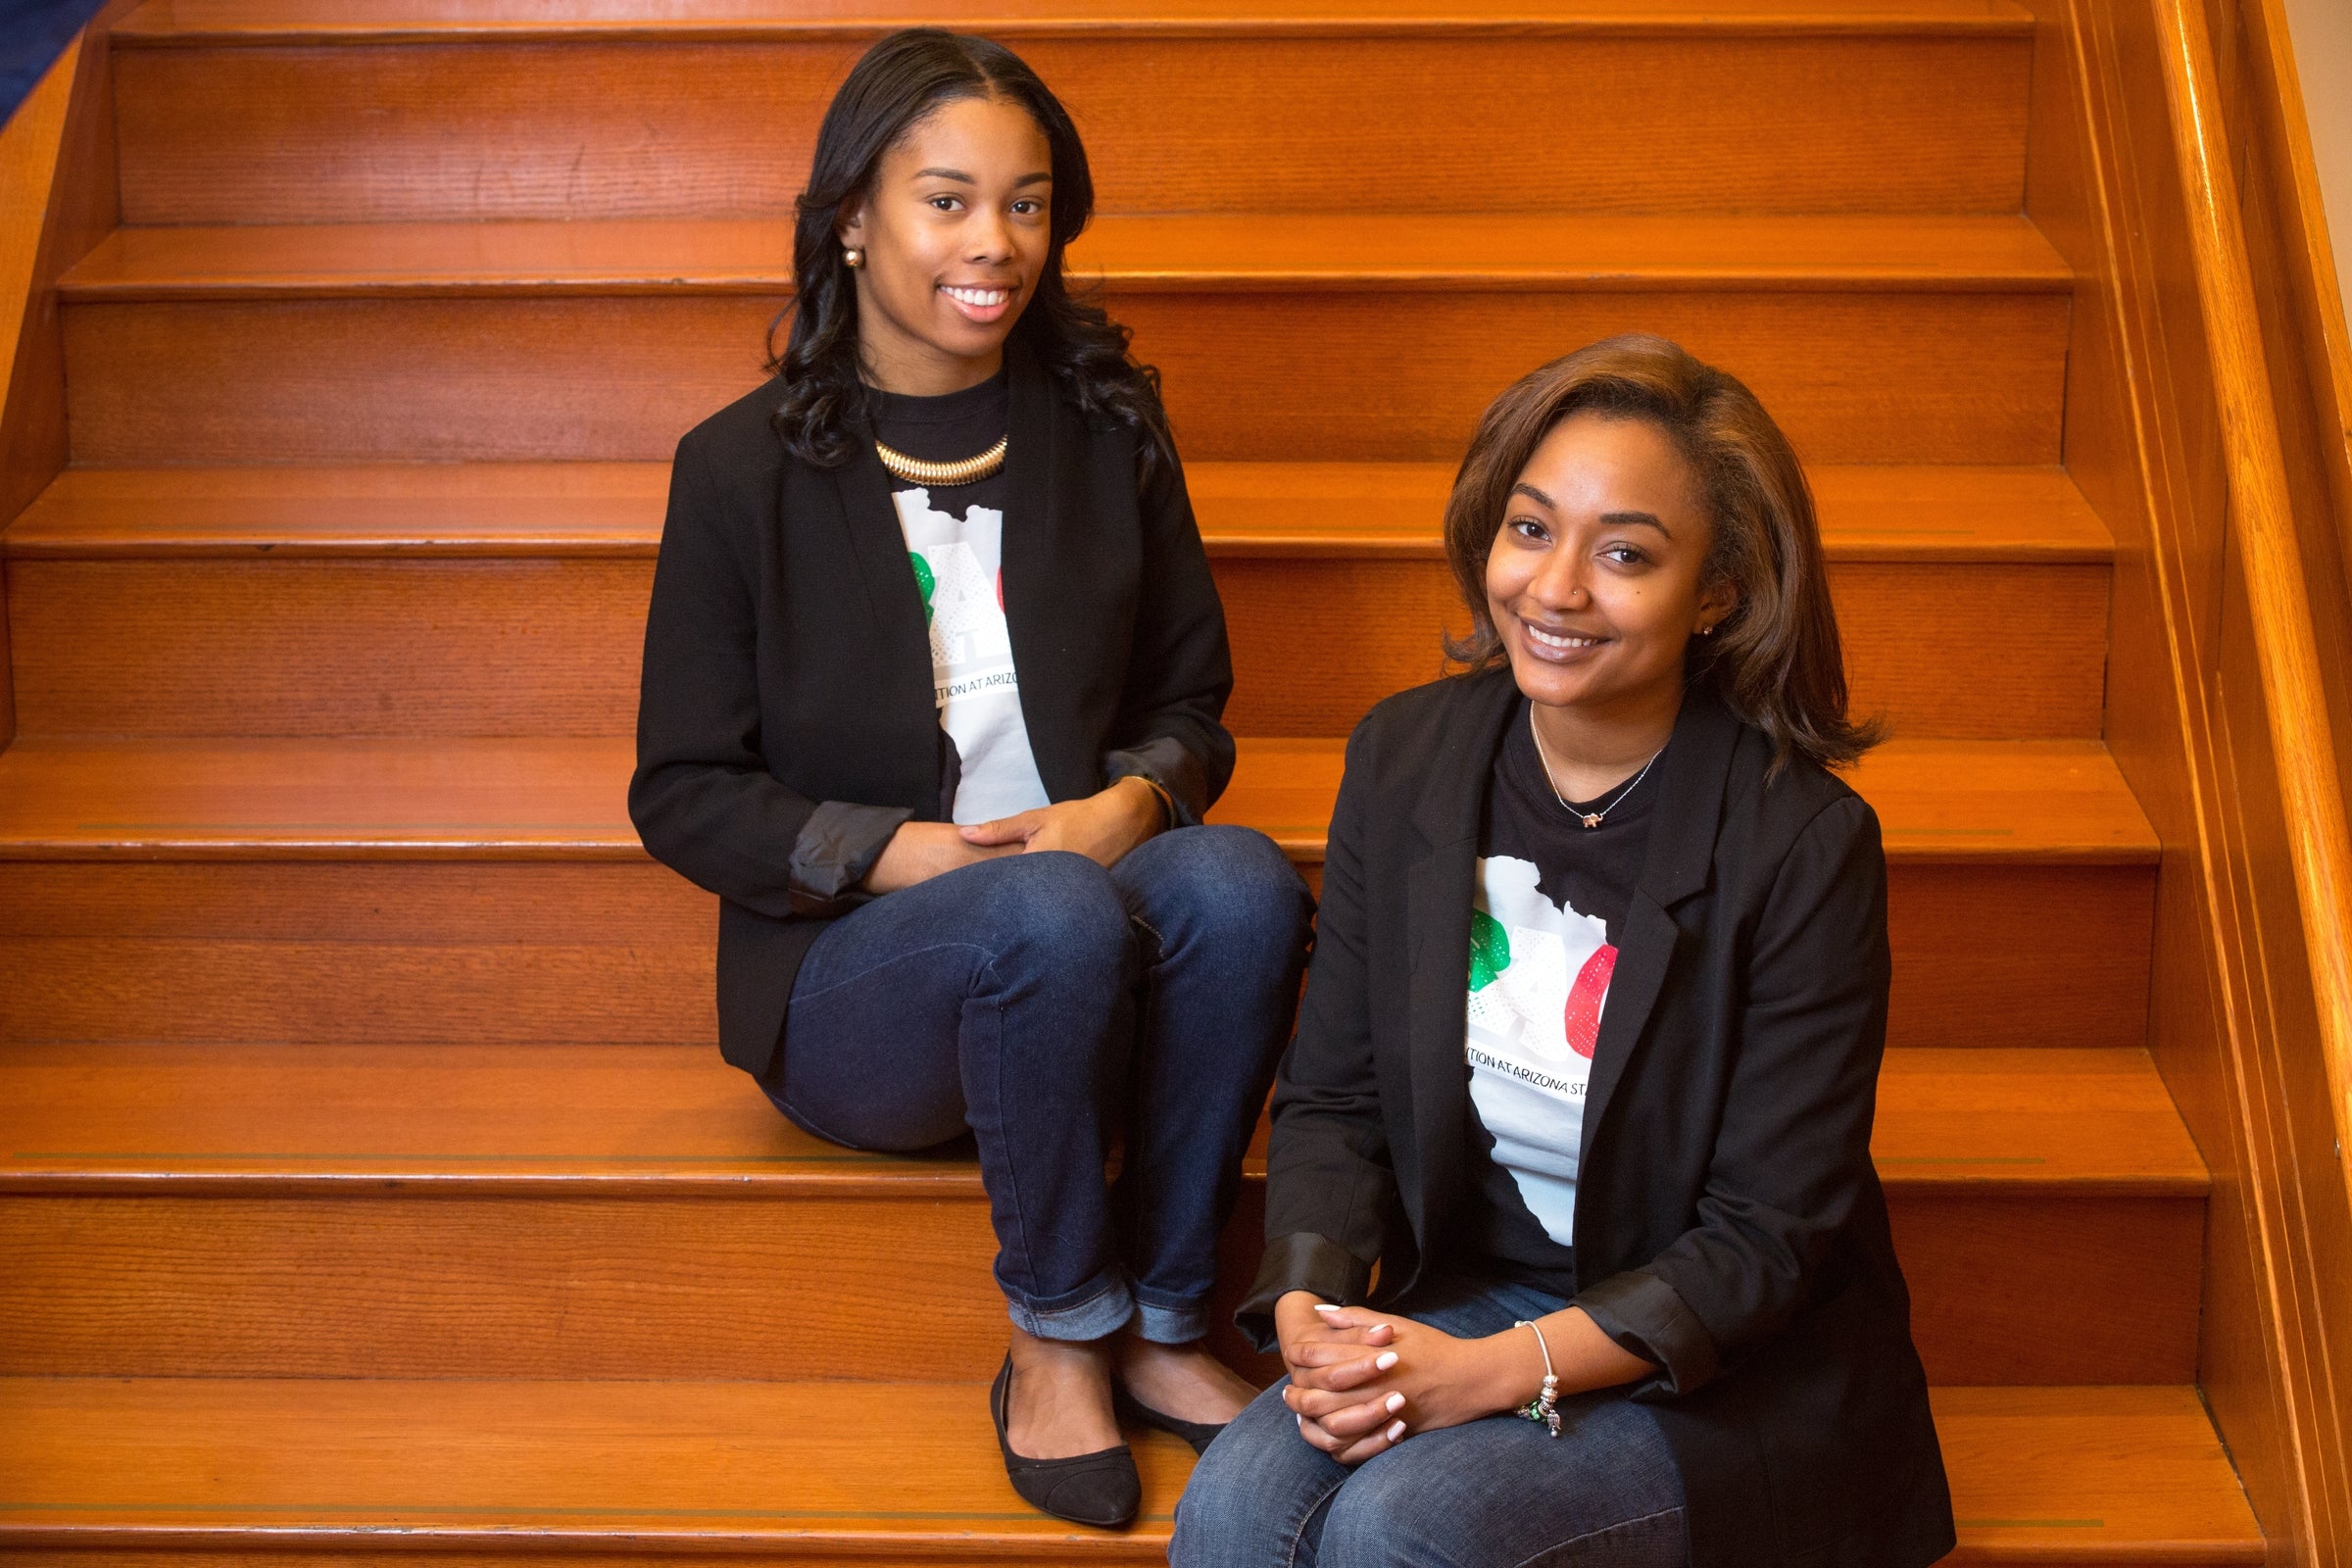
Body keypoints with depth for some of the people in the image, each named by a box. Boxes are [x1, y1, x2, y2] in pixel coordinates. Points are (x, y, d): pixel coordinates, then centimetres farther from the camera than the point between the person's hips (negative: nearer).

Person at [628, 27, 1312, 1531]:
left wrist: (1133, 800, -11)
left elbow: (1190, 701, 13)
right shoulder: (743, 470, -1)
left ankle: (1162, 1325, -17)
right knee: (1050, 914, -36)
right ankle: (1058, 1340, -15)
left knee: (1239, 878, -31)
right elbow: (684, 791, 0)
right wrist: (901, 851, -17)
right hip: (848, 971, -3)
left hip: (1080, 925, 3)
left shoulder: (1108, 426, 8)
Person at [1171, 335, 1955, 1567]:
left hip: (1732, 1381, -4)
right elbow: (1333, 1095, 4)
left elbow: (1767, 1237, -14)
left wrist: (1501, 1370, -23)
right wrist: (1308, 1310, -15)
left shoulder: (1805, 845, -16)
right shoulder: (1405, 758, -1)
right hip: (1468, 1302, 4)